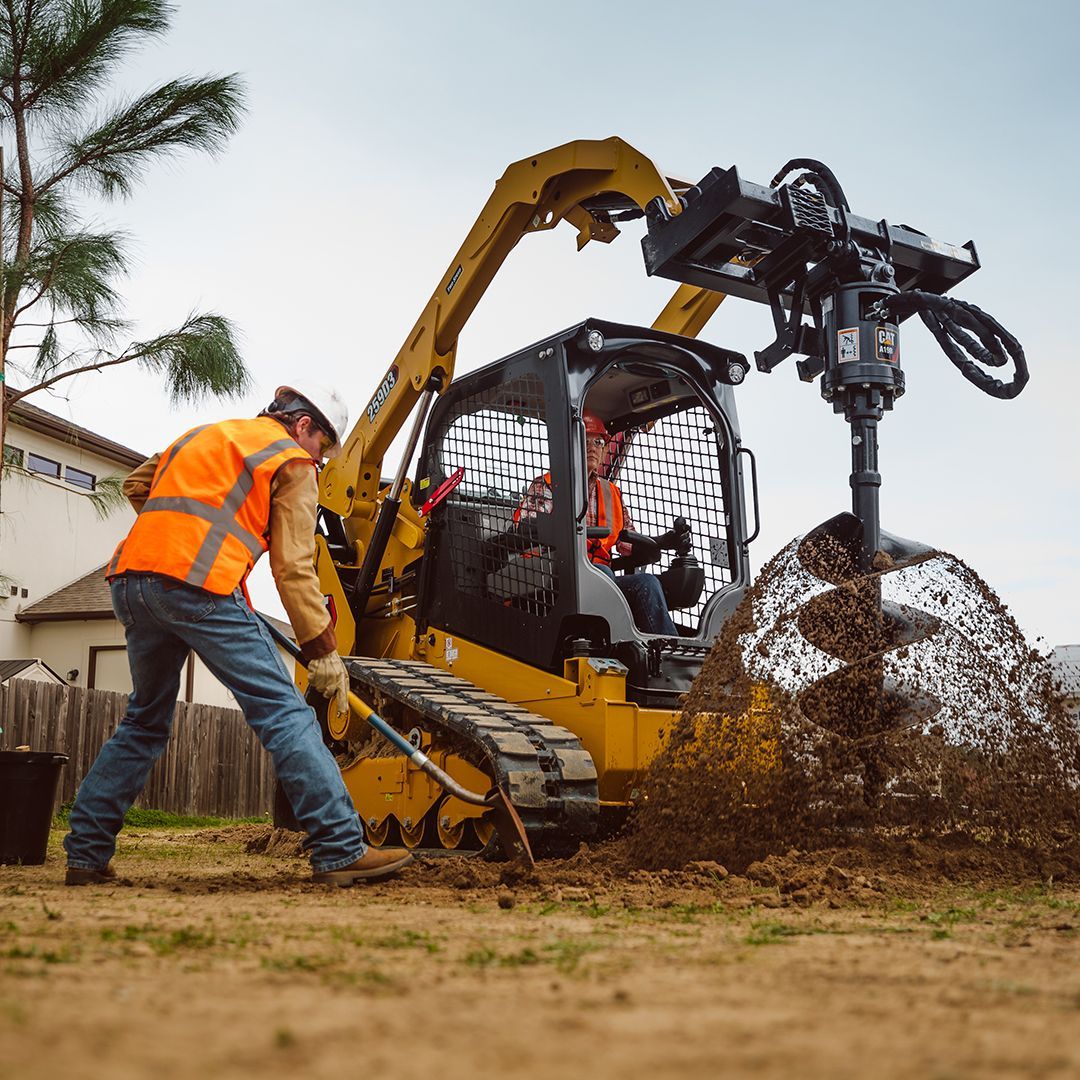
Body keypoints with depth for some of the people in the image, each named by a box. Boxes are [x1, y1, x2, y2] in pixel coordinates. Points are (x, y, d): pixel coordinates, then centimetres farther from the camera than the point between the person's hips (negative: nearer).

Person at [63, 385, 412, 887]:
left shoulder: (202, 435, 30)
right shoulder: (292, 463, 9)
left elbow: (136, 485, 39)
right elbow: (293, 568, 1)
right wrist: (323, 652, 2)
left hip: (130, 580, 7)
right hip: (199, 585, -7)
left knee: (144, 720, 22)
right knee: (283, 713, -7)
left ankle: (85, 852, 23)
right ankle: (341, 850, -12)